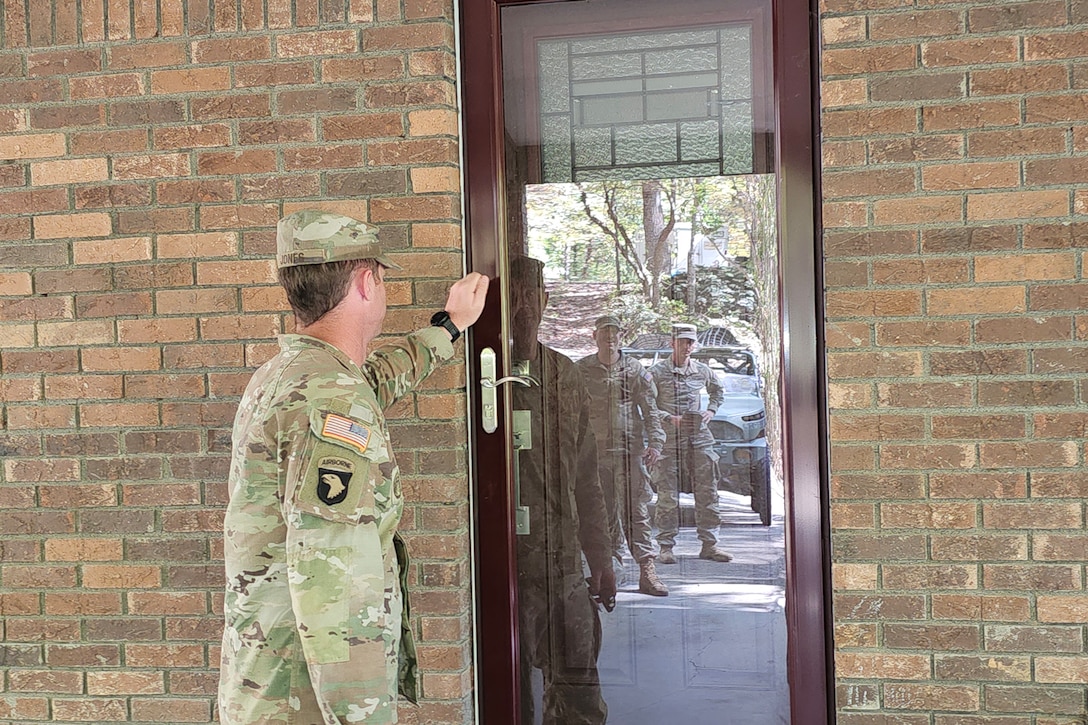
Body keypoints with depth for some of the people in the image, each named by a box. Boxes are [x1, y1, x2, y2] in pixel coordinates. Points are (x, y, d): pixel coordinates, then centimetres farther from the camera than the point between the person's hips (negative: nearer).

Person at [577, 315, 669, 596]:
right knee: (604, 511, 6)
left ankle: (647, 568, -5)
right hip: (594, 451, 1)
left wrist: (655, 442, -7)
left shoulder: (634, 369, 6)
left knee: (636, 510, -5)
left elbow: (650, 409, 4)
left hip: (629, 449, -1)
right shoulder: (581, 370, 8)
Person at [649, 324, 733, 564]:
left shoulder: (702, 371, 10)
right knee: (667, 495, -2)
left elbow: (717, 392, 29)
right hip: (668, 440, -4)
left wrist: (711, 411, 12)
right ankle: (666, 547, 5)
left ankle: (709, 544, 12)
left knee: (707, 491, 4)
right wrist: (670, 419, -14)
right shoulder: (657, 371, -2)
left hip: (699, 438, 4)